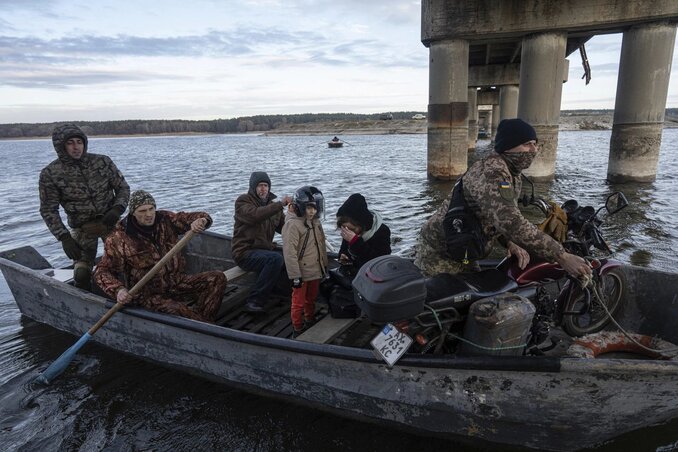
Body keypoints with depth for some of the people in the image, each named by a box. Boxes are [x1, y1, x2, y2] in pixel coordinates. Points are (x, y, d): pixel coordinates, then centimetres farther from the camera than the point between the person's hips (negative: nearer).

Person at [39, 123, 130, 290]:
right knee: (82, 274, -6)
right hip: (82, 229, -1)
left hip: (110, 222, 1)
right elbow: (48, 210, -3)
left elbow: (123, 187, 4)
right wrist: (64, 237, -12)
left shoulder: (102, 162, -3)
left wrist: (118, 208, -14)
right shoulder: (50, 174, -6)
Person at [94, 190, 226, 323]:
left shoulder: (166, 219, 1)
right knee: (178, 310, -36)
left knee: (218, 278, -15)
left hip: (176, 282, 5)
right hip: (149, 294, -4)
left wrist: (200, 220, -23)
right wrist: (118, 290, -22)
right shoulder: (119, 238, -7)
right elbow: (103, 271, -2)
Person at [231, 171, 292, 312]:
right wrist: (281, 204, -26)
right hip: (245, 252, -6)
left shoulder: (273, 205, 16)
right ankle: (254, 301, -23)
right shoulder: (243, 201, -4)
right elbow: (255, 215, -27)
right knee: (275, 258, -32)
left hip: (264, 250, 6)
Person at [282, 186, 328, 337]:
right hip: (301, 273, -7)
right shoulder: (292, 224, -20)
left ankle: (310, 323, 43)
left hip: (316, 271, 7)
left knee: (311, 299, 23)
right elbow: (289, 252, -22)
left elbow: (321, 245, 15)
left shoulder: (315, 222, 5)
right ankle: (297, 330, 23)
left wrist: (325, 265, 18)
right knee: (299, 302, 7)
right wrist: (295, 276, -22)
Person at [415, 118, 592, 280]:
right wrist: (561, 257, -34)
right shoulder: (491, 172, -26)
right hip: (440, 255, -9)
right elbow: (512, 223, -37)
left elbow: (501, 217, 10)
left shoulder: (514, 174, 6)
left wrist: (511, 243, -11)